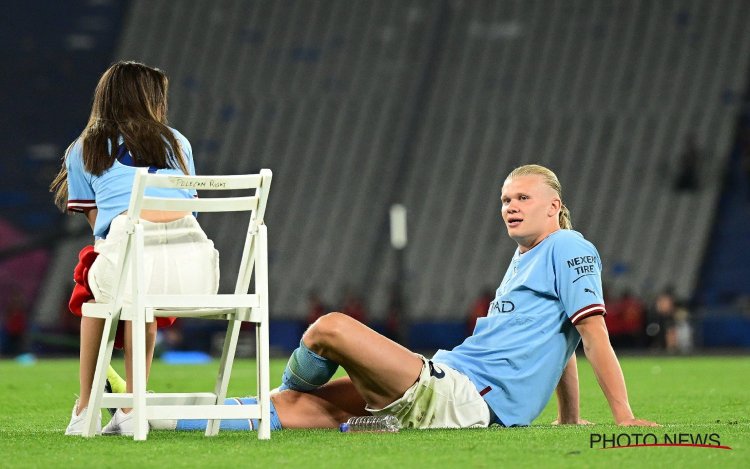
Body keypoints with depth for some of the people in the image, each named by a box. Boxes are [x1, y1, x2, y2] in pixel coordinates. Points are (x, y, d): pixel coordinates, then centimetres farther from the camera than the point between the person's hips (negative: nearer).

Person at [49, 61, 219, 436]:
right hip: (196, 272, 2)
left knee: (93, 287, 33)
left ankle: (84, 411, 31)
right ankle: (131, 411, 31)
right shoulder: (177, 142, 30)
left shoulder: (83, 150, 24)